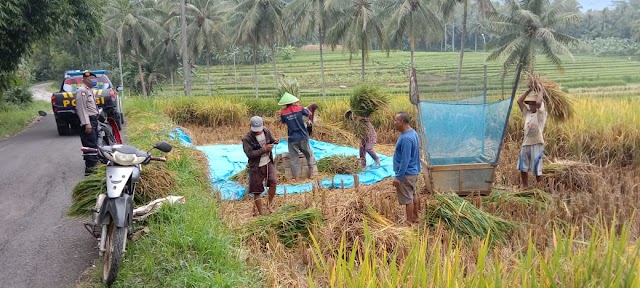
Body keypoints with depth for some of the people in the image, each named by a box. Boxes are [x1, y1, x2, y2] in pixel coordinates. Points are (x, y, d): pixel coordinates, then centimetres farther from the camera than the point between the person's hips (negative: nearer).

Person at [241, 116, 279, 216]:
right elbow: (250, 154, -23)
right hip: (256, 166, -3)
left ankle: (269, 204, 11)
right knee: (257, 191, 4)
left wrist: (275, 141, -9)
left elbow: (271, 140, 16)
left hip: (268, 162, 4)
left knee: (273, 182, -13)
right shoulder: (246, 138, -17)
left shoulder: (266, 132, -2)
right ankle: (261, 212, 20)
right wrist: (264, 149, -28)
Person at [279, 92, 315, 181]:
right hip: (303, 137, 0)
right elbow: (308, 114, 11)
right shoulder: (299, 108, -7)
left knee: (293, 158, 9)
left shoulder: (283, 112, -5)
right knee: (308, 154, 18)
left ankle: (294, 177, 12)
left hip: (292, 139, 0)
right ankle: (311, 173, 22)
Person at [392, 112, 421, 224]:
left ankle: (409, 222, 11)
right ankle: (415, 217, 32)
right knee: (413, 195, 20)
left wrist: (398, 177, -21)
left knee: (407, 199, 1)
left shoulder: (406, 138, -26)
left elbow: (405, 160, -26)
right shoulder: (412, 132, 5)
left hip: (406, 174, -10)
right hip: (413, 171, 10)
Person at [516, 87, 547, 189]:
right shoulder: (527, 113, 15)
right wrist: (529, 90, 9)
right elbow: (519, 101, 11)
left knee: (537, 169, -5)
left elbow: (539, 102, -21)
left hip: (537, 145, -6)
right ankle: (525, 187, 22)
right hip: (526, 144, 6)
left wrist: (541, 91, -5)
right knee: (523, 168, 10)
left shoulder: (541, 114, -2)